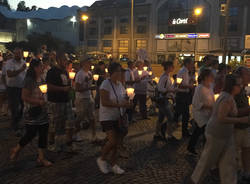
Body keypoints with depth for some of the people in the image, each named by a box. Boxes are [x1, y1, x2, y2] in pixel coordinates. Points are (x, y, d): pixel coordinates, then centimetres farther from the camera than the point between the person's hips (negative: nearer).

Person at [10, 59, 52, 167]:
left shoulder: (40, 79, 9)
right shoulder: (29, 80, -15)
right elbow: (24, 97, -18)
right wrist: (38, 101, -21)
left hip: (42, 111, 8)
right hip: (32, 112, -8)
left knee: (43, 133, 6)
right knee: (31, 134, -1)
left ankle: (41, 157, 16)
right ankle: (16, 150, 26)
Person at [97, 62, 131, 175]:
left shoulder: (119, 84, 9)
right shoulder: (106, 84, -15)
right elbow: (104, 102, -23)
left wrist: (126, 103, 0)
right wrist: (120, 104, -27)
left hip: (118, 117, 7)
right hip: (107, 117, -7)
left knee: (117, 142, 6)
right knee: (112, 141, -13)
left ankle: (112, 164, 22)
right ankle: (102, 159, 13)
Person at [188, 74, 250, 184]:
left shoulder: (225, 95, 7)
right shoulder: (228, 99, -23)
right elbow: (221, 119, -29)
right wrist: (241, 120, -26)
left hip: (225, 134, 9)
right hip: (217, 134, -9)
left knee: (228, 162, 12)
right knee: (207, 161, 9)